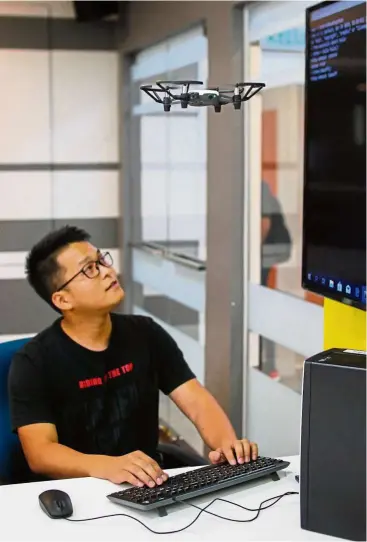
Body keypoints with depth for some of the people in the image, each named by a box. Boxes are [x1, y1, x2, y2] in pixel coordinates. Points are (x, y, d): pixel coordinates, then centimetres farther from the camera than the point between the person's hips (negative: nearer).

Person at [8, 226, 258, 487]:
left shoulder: (146, 334, 4)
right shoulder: (34, 362, -9)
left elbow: (197, 402, -2)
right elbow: (40, 452, -19)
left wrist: (227, 443, -23)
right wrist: (107, 467, -37)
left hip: (149, 486, 3)